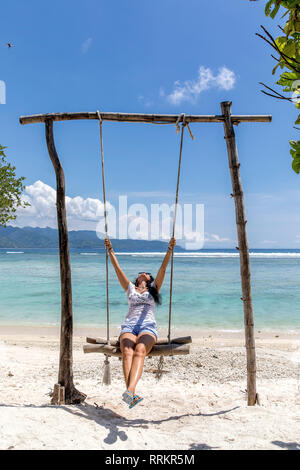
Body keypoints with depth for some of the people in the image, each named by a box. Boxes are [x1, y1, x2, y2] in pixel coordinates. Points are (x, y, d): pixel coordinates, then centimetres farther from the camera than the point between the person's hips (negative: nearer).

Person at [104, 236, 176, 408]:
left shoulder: (154, 289, 25)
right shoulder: (130, 289, 28)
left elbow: (163, 267, 13)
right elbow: (117, 268, 21)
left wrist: (170, 249, 3)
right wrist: (110, 250, 15)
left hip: (148, 327, -1)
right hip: (129, 326, 1)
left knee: (140, 351, -33)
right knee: (127, 352, -31)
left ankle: (129, 391, -50)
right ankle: (132, 394, -47)